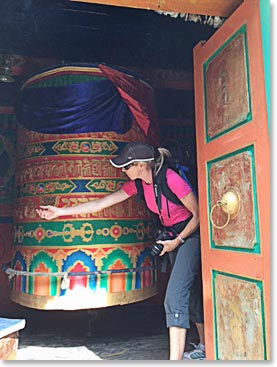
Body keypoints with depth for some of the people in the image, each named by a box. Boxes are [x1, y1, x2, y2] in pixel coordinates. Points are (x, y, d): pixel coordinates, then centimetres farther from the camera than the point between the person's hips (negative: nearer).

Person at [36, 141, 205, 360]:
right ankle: (204, 348, 34)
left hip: (191, 233, -8)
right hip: (174, 236, 8)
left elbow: (198, 214, -17)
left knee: (175, 296, -15)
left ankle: (175, 358, -8)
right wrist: (60, 212, -4)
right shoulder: (137, 184, -4)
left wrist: (177, 241, -14)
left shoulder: (171, 179, -26)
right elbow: (101, 203, -3)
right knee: (189, 293, 17)